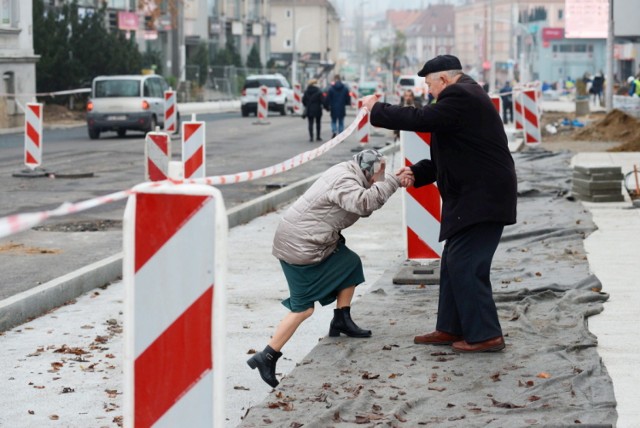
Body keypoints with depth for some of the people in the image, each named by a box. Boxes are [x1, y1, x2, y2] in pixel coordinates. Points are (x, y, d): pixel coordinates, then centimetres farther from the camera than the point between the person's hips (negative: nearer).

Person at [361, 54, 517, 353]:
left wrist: (376, 109, -9)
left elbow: (420, 120, -22)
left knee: (466, 266, -9)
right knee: (453, 264, 14)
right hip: (475, 196, 11)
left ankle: (485, 335, -5)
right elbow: (450, 156, 21)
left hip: (481, 198, -11)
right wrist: (417, 173, 8)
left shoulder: (461, 97, -15)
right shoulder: (465, 96, 19)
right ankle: (451, 329, 21)